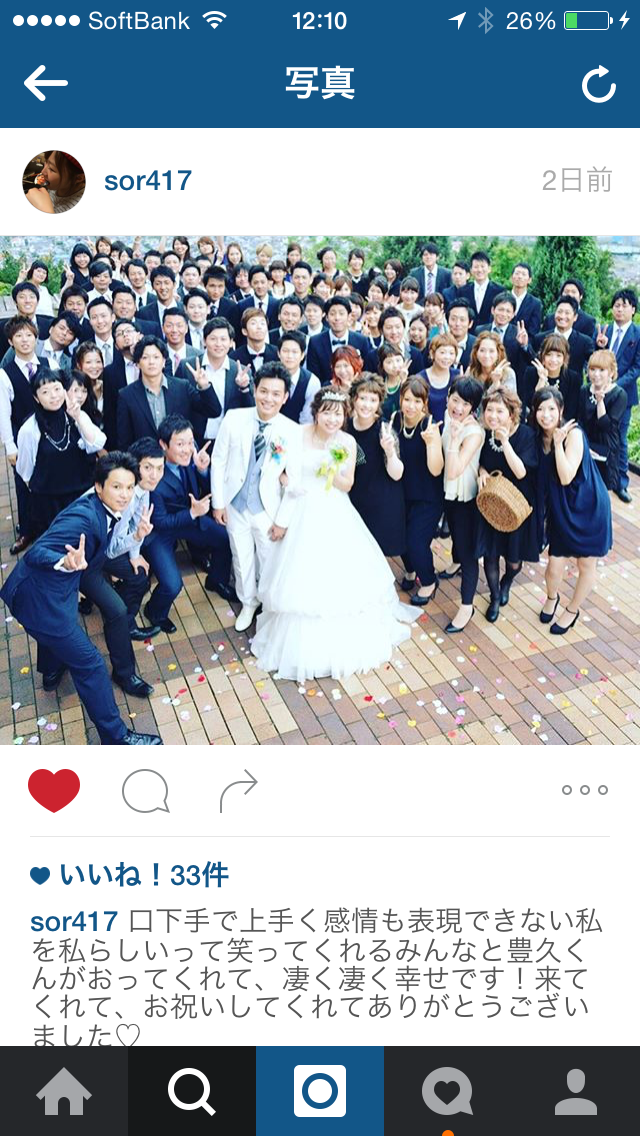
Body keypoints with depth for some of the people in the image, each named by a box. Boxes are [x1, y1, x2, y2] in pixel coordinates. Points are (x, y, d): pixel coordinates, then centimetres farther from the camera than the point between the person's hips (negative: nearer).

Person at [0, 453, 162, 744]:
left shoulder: (104, 511, -1)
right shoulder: (84, 516, -27)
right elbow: (35, 554, -32)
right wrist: (66, 563, -49)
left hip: (54, 590, 10)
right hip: (39, 598, -10)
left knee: (58, 629, 39)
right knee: (88, 662, -1)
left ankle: (52, 670, 70)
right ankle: (115, 736, 11)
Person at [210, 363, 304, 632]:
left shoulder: (293, 431, -15)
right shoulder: (234, 418, -12)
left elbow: (295, 481, -9)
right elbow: (218, 462, -4)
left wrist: (283, 520, -7)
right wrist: (218, 503, -3)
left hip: (268, 508, -1)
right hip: (235, 505, 1)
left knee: (270, 560, 14)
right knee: (241, 559, 18)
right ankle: (247, 604, 43)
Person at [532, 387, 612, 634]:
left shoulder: (573, 433, -20)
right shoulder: (539, 437, -2)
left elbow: (566, 477, -26)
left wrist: (558, 442, -27)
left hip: (588, 508, -4)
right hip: (560, 509, 4)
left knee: (586, 565, 12)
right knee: (554, 567, 2)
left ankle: (572, 610, 35)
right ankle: (551, 598, 36)